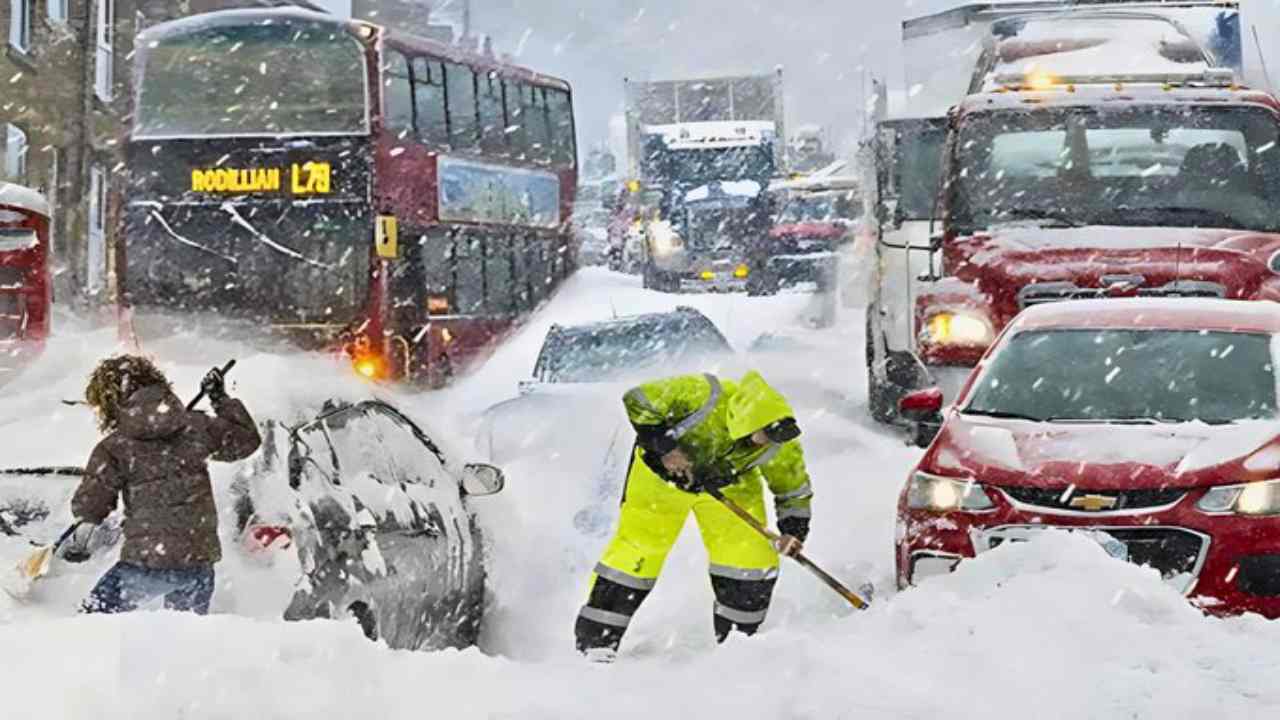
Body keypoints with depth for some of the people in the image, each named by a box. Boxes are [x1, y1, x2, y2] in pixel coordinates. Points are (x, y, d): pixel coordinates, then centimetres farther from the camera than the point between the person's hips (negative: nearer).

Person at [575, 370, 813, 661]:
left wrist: (794, 530, -22)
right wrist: (662, 446, -34)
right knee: (638, 550, -6)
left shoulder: (780, 442, -25)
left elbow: (794, 489, -8)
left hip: (727, 484, 3)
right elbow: (638, 400, -31)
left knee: (752, 558, -7)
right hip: (662, 472, -3)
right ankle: (596, 638, 5)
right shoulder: (703, 397, -39)